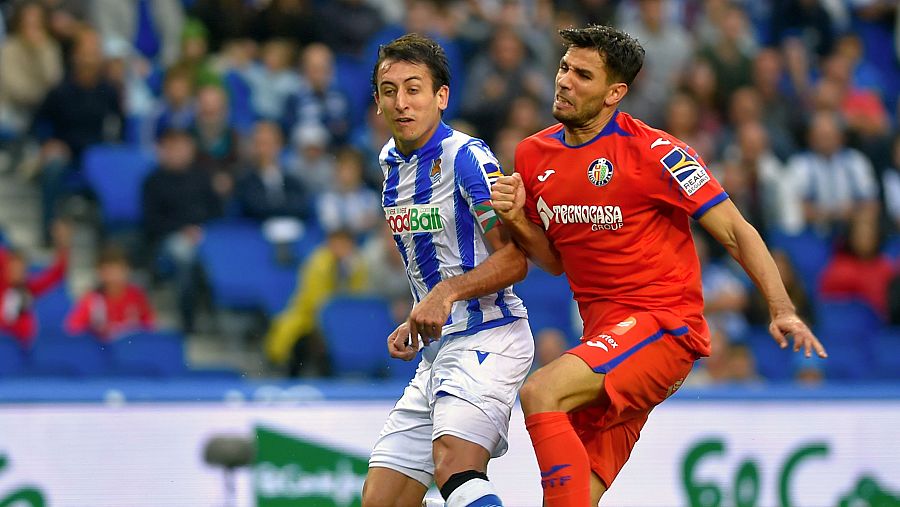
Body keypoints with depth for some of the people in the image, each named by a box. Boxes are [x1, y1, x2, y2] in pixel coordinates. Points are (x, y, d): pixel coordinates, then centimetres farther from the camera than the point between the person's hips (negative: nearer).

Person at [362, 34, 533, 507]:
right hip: (438, 347, 9)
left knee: (453, 466, -32)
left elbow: (514, 259, -16)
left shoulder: (466, 156, -12)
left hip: (487, 337, -9)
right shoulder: (391, 160, 14)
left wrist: (447, 293, -28)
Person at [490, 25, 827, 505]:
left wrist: (782, 311, -17)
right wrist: (517, 219, 0)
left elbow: (736, 233, -8)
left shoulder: (652, 151, -11)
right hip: (604, 338, 7)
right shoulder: (533, 155, 8)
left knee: (541, 393, -28)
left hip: (664, 325, -6)